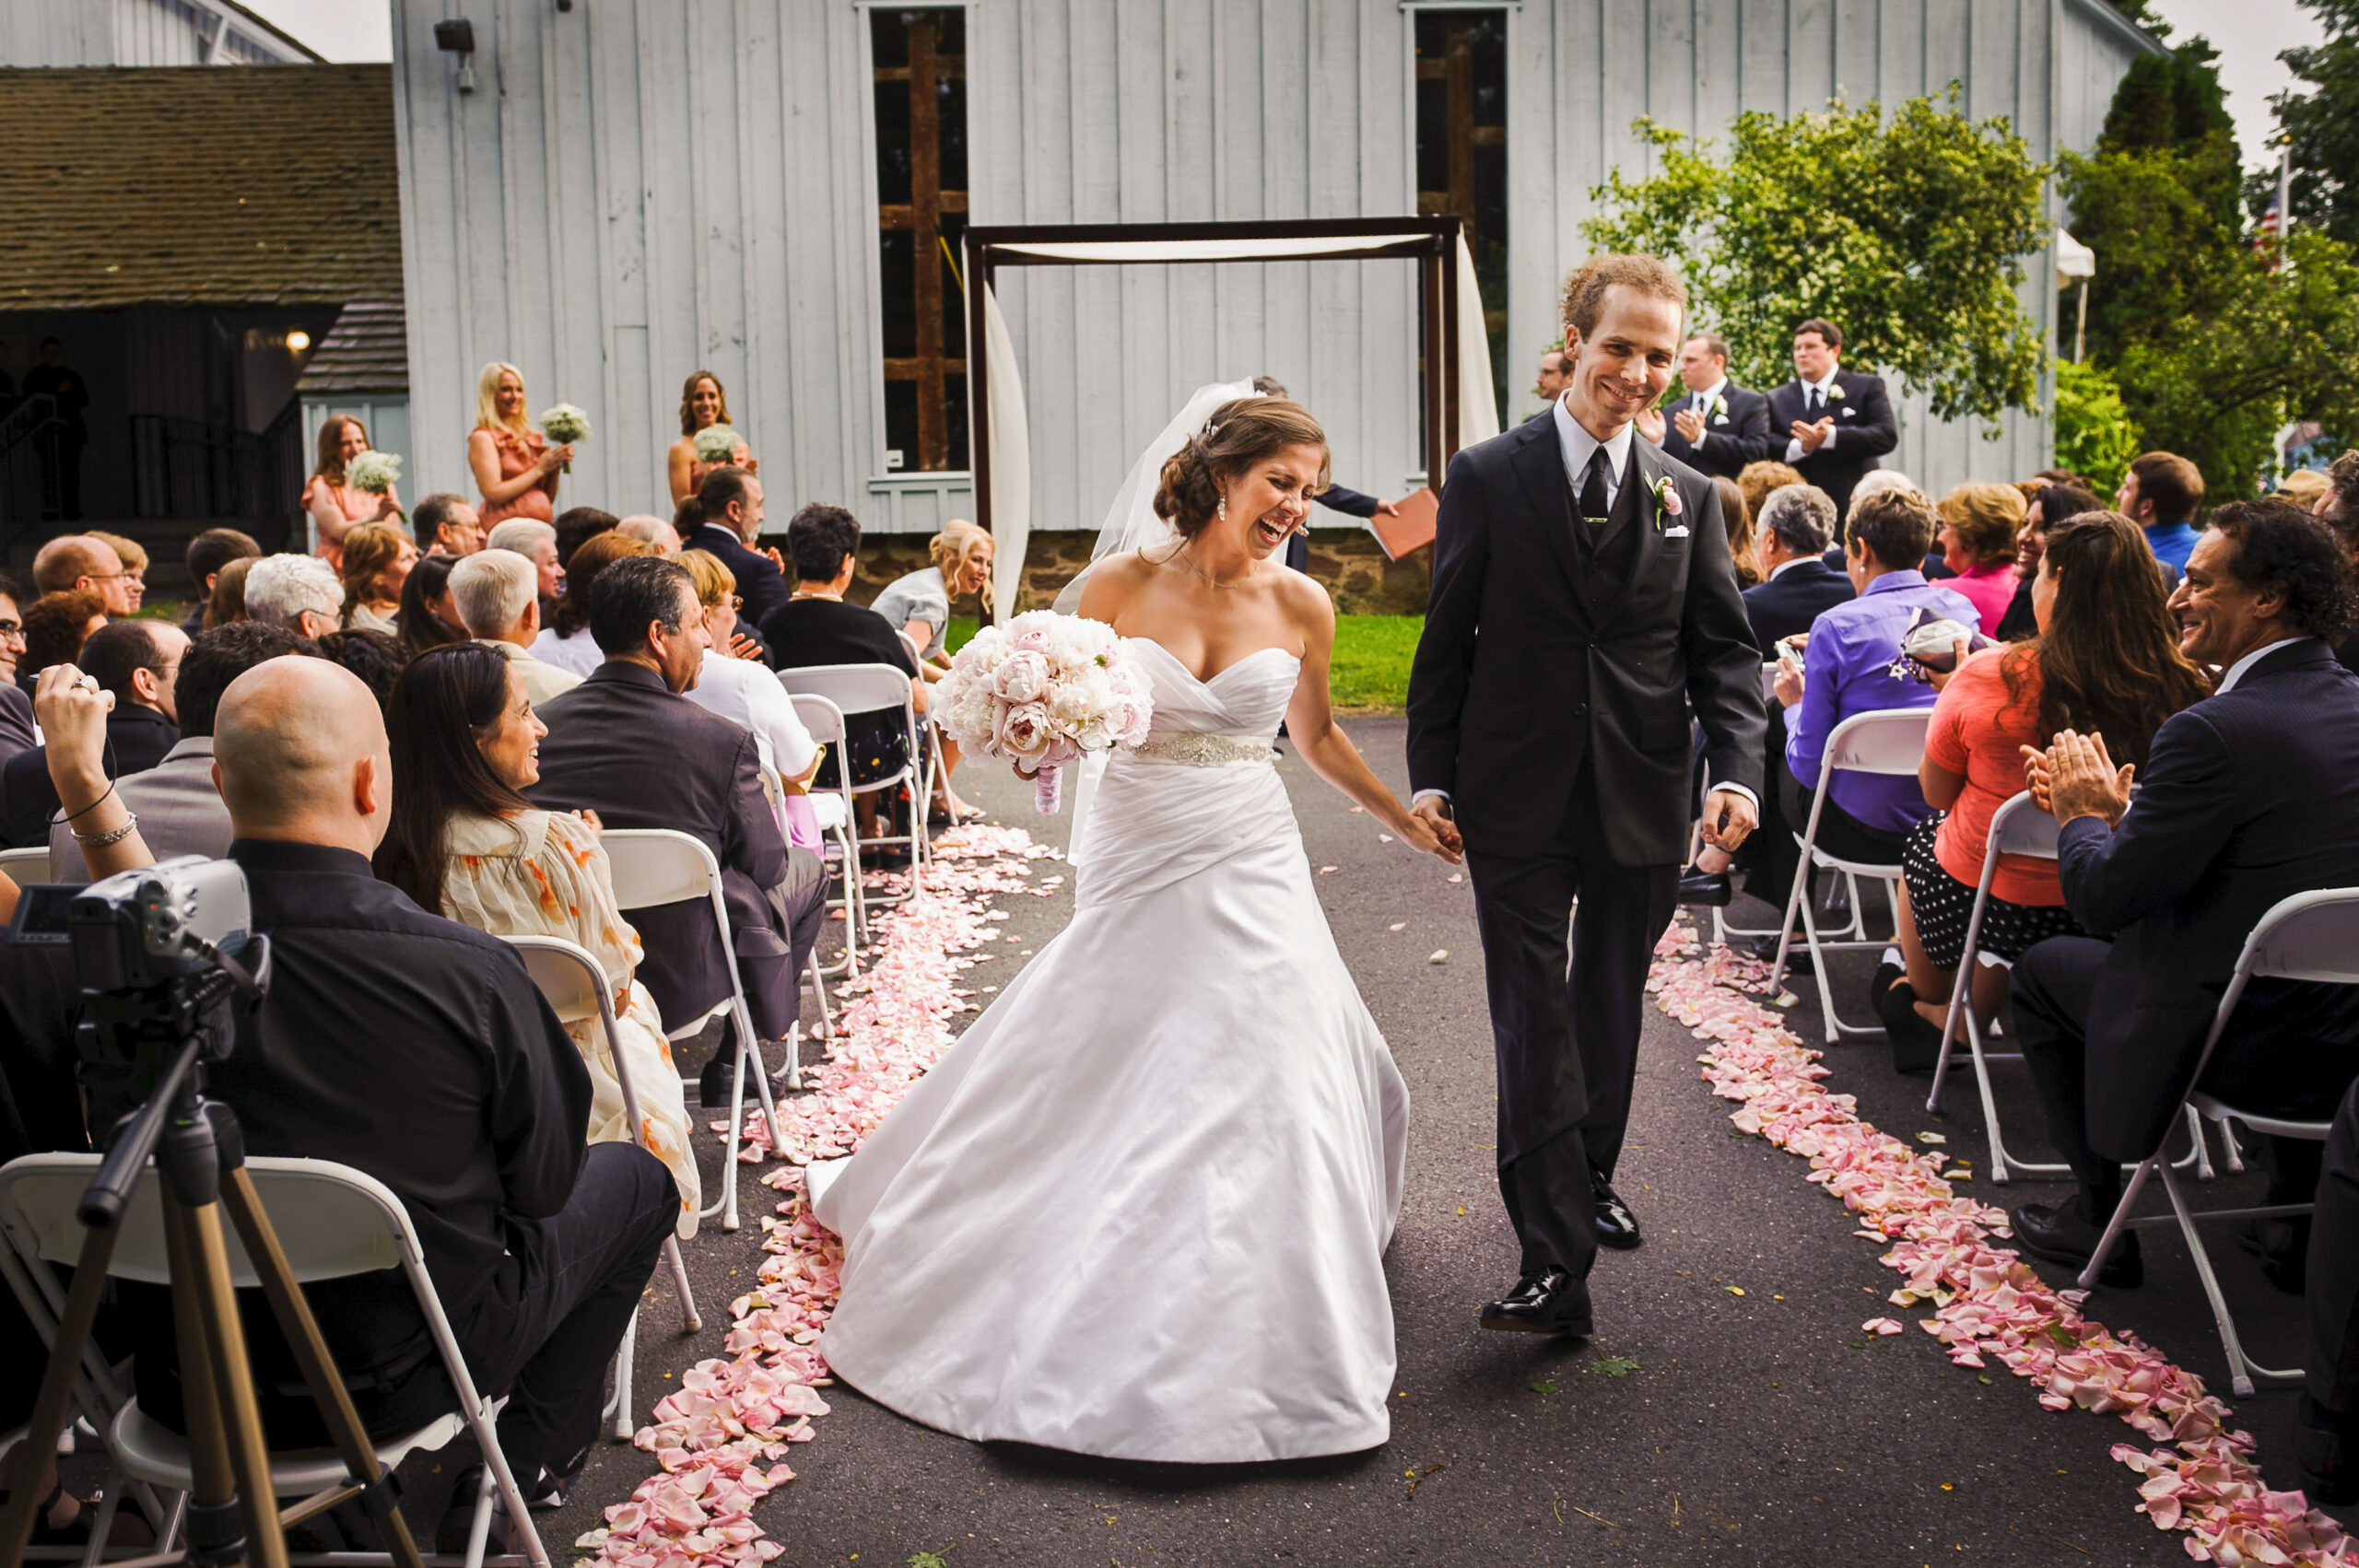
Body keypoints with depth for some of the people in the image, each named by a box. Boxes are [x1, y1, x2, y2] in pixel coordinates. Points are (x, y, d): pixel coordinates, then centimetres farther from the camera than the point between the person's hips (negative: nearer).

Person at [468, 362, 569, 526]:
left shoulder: (531, 437, 18)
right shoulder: (482, 438, 1)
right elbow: (493, 494, -10)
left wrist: (556, 467, 4)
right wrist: (539, 469, -5)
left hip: (542, 526, 6)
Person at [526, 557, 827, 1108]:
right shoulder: (721, 741, -21)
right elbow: (766, 866, -7)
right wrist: (760, 799, 14)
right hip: (683, 976, -5)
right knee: (806, 867, 22)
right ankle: (732, 1059, 29)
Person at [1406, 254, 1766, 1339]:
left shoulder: (1689, 497, 7)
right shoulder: (1488, 477, -1)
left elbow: (1724, 650, 5)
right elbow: (1446, 639, 1)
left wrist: (1737, 769, -10)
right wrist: (1431, 774, -4)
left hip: (1641, 804, 3)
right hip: (1517, 803, -3)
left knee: (1611, 1012, 17)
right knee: (1534, 1025, -4)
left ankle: (1590, 1180, 39)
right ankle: (1553, 1262, -4)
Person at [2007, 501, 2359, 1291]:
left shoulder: (2214, 730, -24)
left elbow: (2105, 899, -18)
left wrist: (2079, 816, 1)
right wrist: (2119, 810, 9)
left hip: (2250, 1048, -8)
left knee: (2044, 967, 14)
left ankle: (2098, 1218, 22)